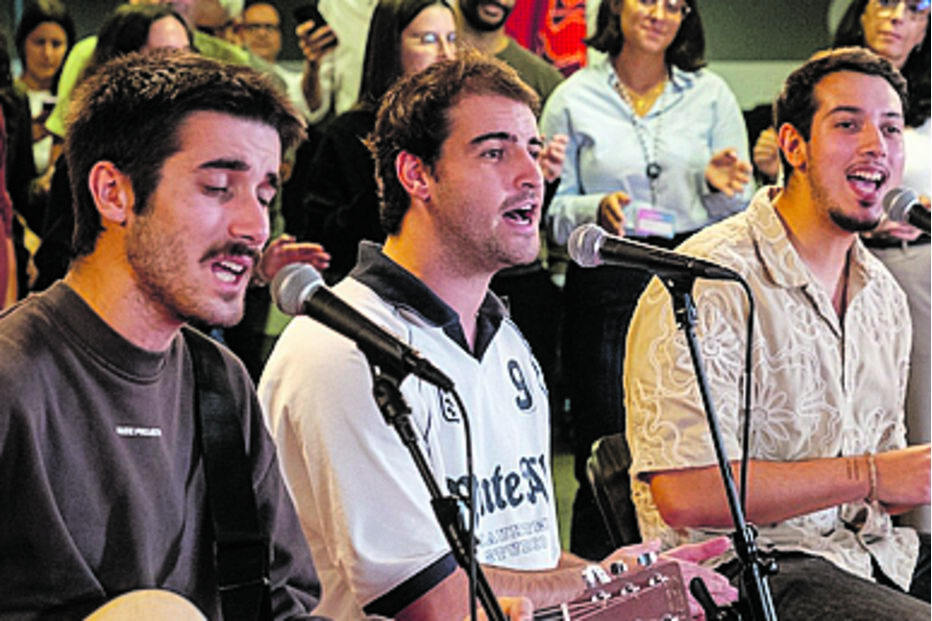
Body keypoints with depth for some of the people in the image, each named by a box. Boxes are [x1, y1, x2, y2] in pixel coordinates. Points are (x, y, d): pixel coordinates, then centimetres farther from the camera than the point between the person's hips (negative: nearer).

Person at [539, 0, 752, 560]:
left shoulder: (710, 94, 10)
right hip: (607, 288, -1)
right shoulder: (574, 100, 7)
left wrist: (721, 186, -11)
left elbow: (738, 212, 11)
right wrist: (598, 210, -14)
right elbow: (554, 213, 5)